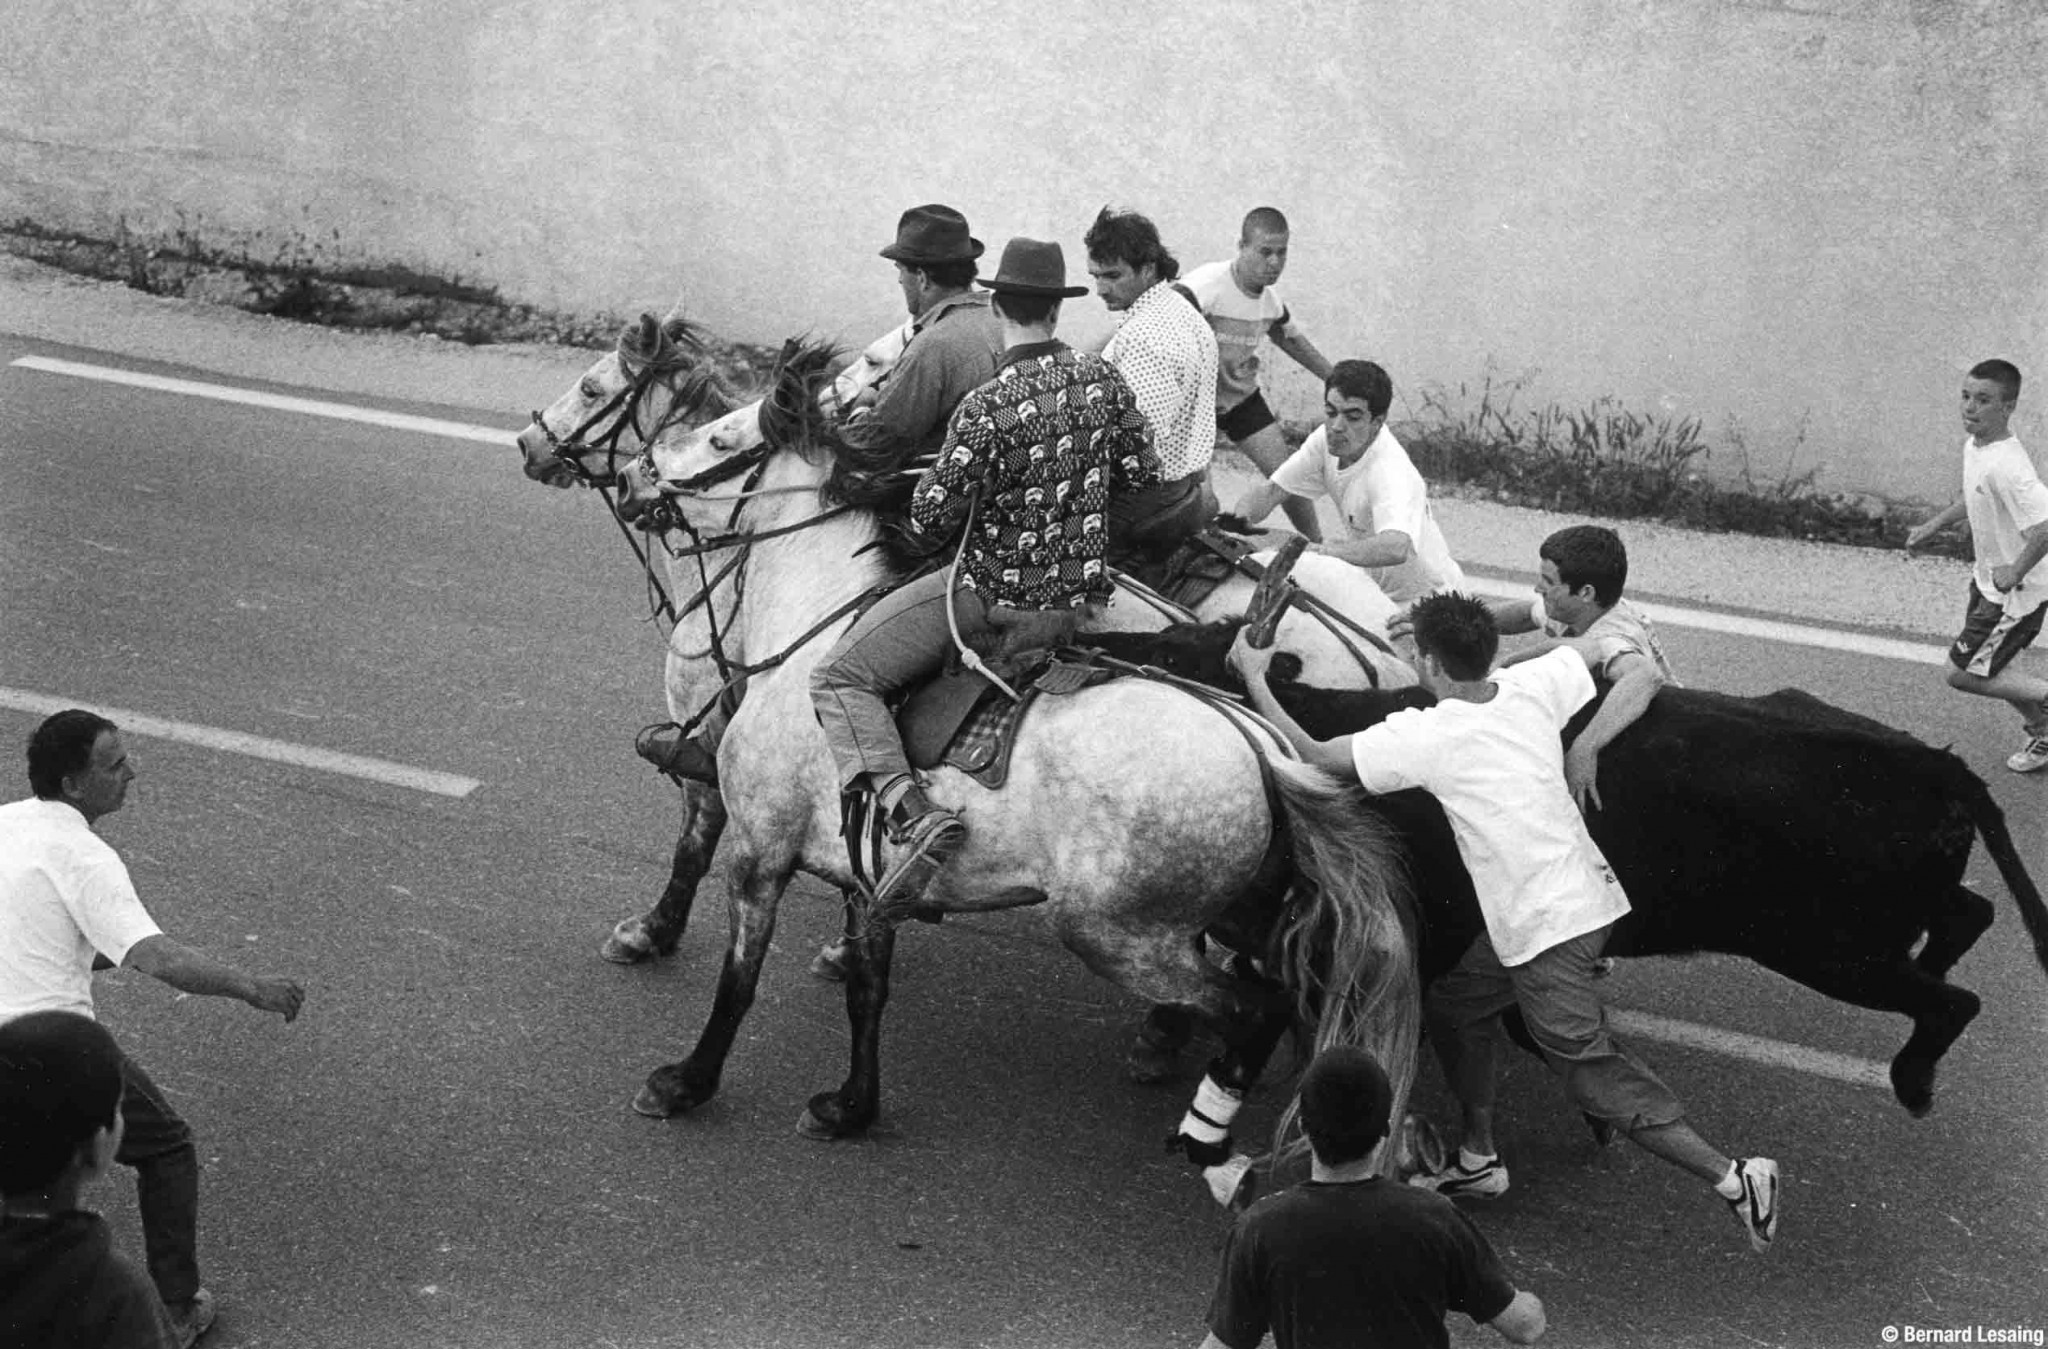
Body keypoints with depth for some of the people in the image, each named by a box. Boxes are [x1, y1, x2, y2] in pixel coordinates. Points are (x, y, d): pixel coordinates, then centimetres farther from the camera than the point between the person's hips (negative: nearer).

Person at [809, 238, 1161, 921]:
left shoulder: (989, 408, -22)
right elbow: (1143, 471, 8)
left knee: (838, 680, -3)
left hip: (989, 594, -7)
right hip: (1078, 595, 7)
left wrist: (936, 474, 3)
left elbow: (930, 520, -19)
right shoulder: (1105, 380, -4)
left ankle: (912, 813, -22)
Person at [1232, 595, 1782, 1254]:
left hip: (1548, 926, -9)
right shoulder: (1535, 685, 0)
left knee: (1591, 1070, -1)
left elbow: (1311, 755, -12)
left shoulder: (1425, 737, -17)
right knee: (1455, 1003, 21)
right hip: (1587, 893, 9)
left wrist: (1253, 677, 1)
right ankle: (1479, 1161, 30)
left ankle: (1731, 1177, -4)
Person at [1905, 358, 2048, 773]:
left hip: (2015, 595, -9)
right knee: (1980, 666, 21)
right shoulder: (1974, 444, -2)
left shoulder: (2007, 467, -32)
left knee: (1962, 673, 0)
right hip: (1988, 581, 9)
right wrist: (1933, 525, 16)